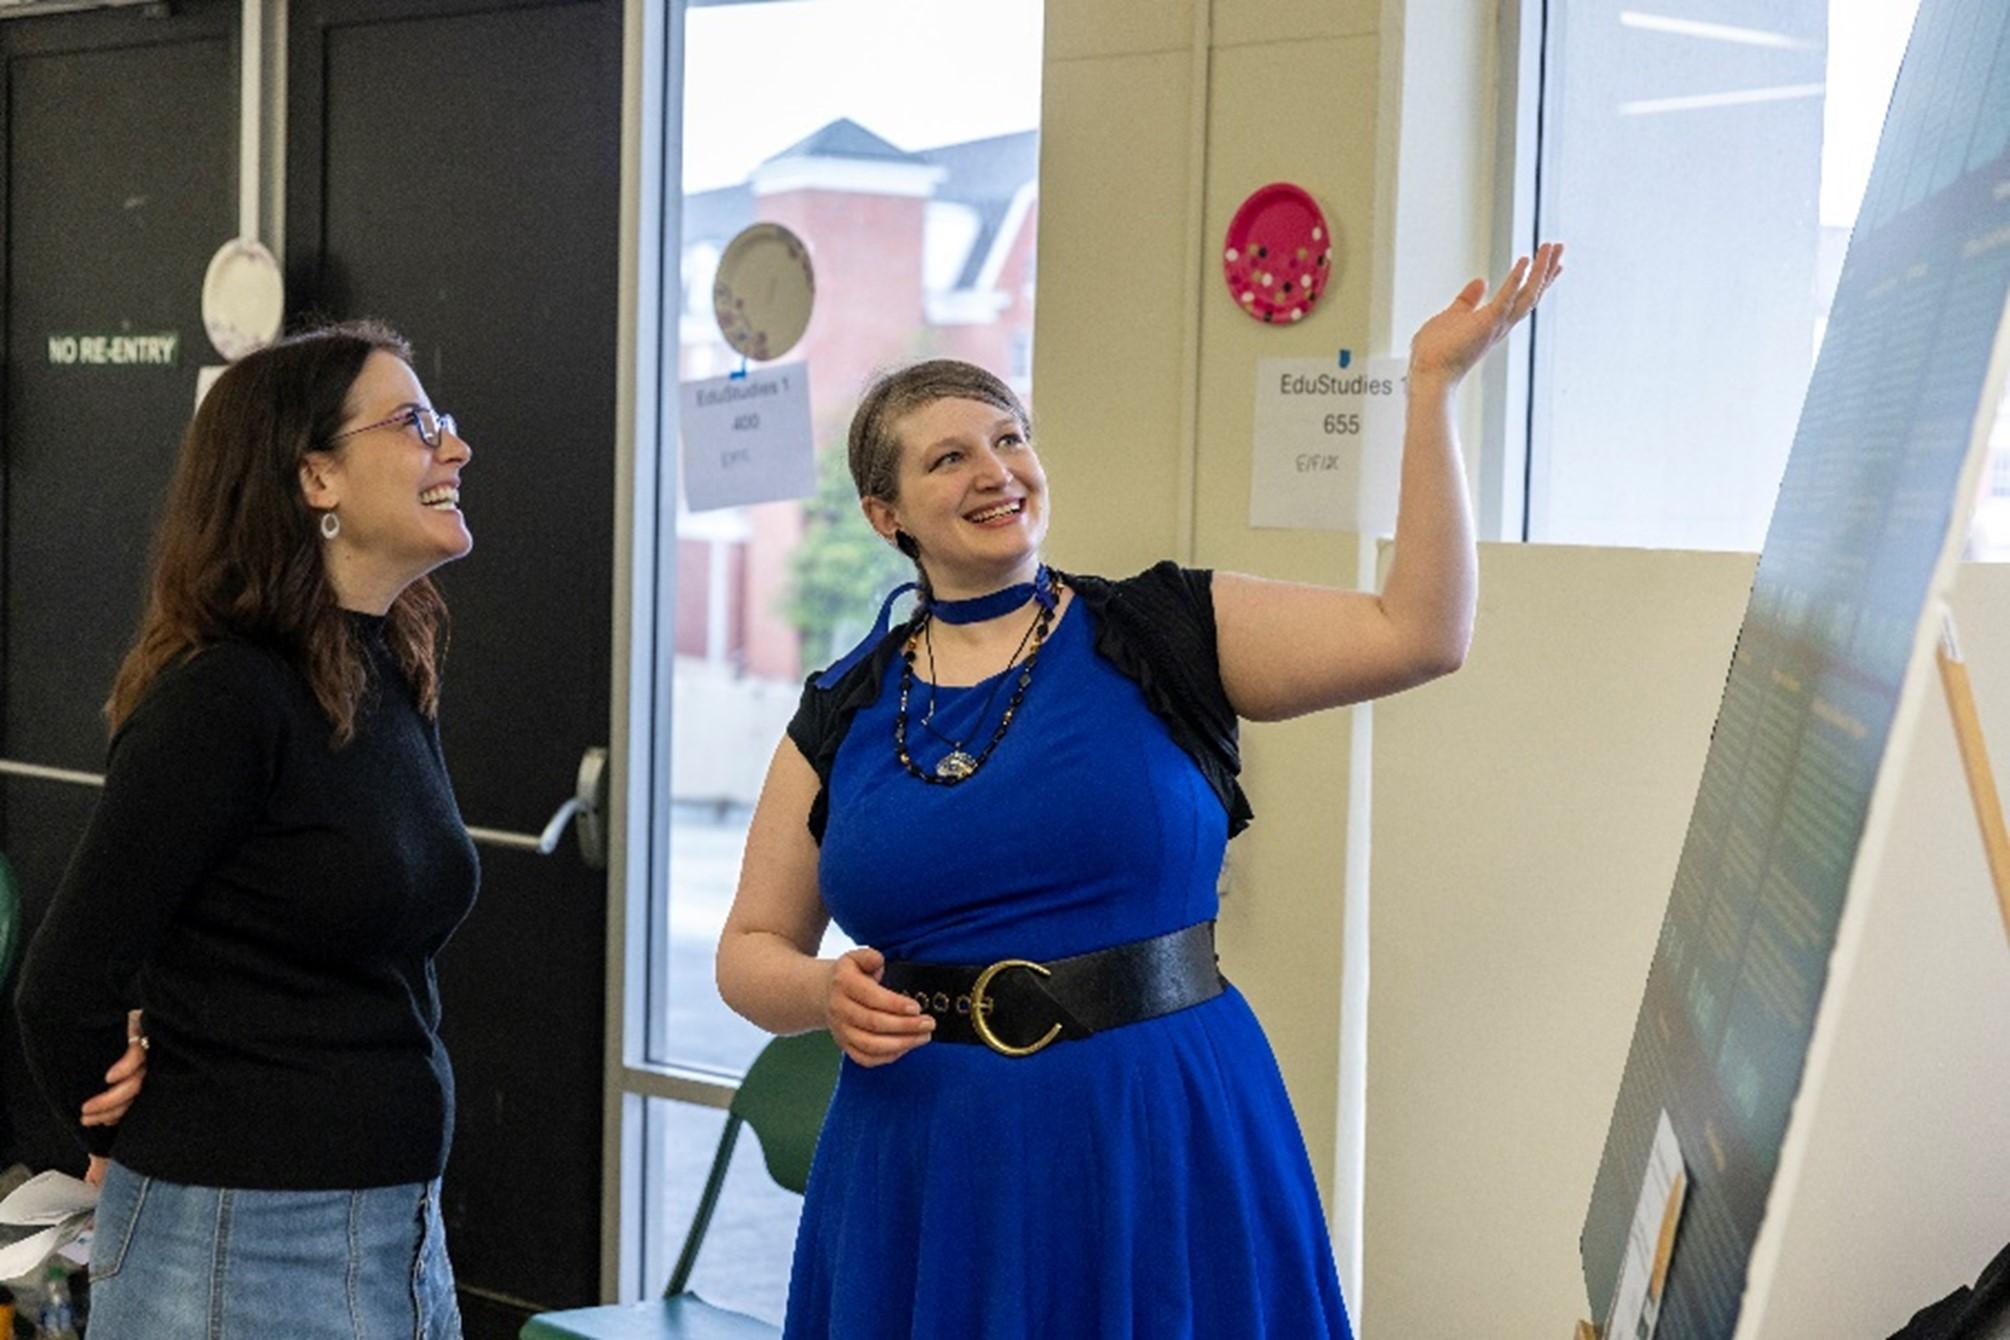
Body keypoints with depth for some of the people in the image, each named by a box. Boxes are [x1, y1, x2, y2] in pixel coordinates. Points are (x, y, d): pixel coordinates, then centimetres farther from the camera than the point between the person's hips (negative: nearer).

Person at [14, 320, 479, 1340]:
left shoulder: (397, 680, 7)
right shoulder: (223, 699, -17)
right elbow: (64, 984, -15)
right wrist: (129, 1137, 1)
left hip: (400, 1223, 7)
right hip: (245, 1246, -7)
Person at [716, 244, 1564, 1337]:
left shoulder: (1160, 635, 0)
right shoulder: (844, 714, 6)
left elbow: (1418, 632, -11)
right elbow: (752, 951, 11)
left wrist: (1431, 385, -13)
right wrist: (828, 996, -12)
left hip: (1161, 1146, -2)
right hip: (931, 1162, 2)